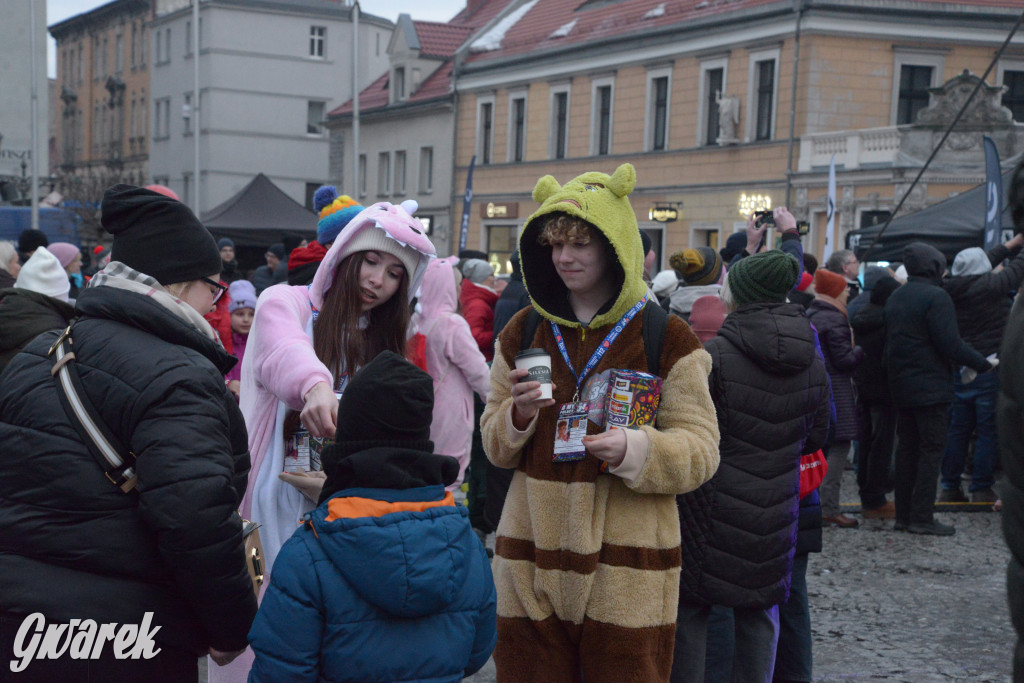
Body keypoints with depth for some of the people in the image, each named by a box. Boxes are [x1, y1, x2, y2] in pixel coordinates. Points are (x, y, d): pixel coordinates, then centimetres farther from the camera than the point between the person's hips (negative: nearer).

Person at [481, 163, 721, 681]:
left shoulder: (667, 338, -2)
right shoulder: (522, 333, 9)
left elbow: (701, 449, -4)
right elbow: (494, 446, 14)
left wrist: (634, 449, -23)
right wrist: (518, 416, -9)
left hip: (628, 572, -3)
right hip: (531, 564, 3)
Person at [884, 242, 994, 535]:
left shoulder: (895, 298, 11)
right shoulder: (935, 296, -15)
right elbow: (950, 344, -20)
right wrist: (984, 364, -11)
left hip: (901, 387, 8)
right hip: (931, 387, -8)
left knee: (907, 448, 12)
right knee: (932, 450, -2)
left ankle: (903, 515, 15)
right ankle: (922, 517, -3)